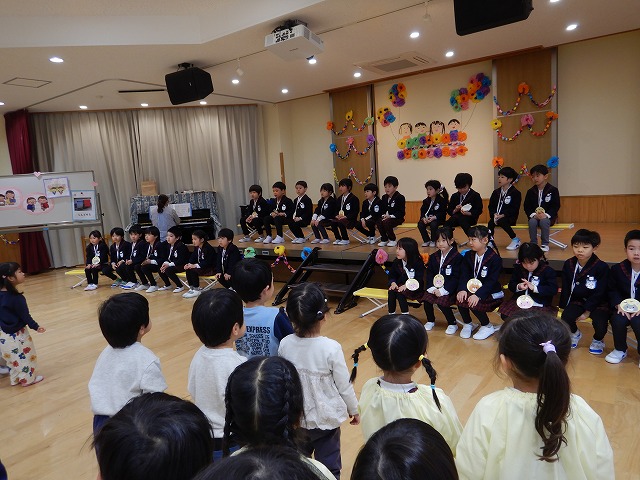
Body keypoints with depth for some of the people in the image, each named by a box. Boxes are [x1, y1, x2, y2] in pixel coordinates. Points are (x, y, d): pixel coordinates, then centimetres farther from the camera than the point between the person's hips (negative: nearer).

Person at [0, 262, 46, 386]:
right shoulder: (17, 298, -26)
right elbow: (25, 316, -18)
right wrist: (35, 327, -6)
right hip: (16, 334, -7)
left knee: (12, 358, 23)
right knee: (25, 357, 12)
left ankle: (16, 378, 37)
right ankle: (28, 379, 26)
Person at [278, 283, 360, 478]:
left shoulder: (285, 345, -15)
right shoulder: (331, 348, -25)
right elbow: (344, 385, -13)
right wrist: (354, 409, 5)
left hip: (295, 416, 3)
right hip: (325, 417, -3)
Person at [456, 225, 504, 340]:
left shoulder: (495, 259, -13)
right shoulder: (468, 256, 5)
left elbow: (491, 281, -20)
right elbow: (465, 275, -1)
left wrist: (478, 295, -31)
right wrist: (462, 289, -20)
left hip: (491, 293, -5)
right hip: (472, 289, 5)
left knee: (474, 303, -30)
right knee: (460, 299, -23)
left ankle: (487, 327, -1)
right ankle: (467, 324, 4)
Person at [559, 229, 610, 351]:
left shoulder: (602, 267, -15)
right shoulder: (568, 264, -4)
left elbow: (599, 294, -13)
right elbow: (566, 289, 3)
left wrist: (587, 312, -14)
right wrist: (563, 307, -3)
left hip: (598, 303, -3)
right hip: (577, 300, 3)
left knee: (600, 324, -27)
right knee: (565, 318, -23)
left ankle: (598, 340, 13)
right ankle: (575, 334, 15)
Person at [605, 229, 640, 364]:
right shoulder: (617, 269, -2)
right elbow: (612, 290, 4)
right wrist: (618, 304, -13)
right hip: (623, 308, 2)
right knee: (617, 320, -26)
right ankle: (620, 350, 2)